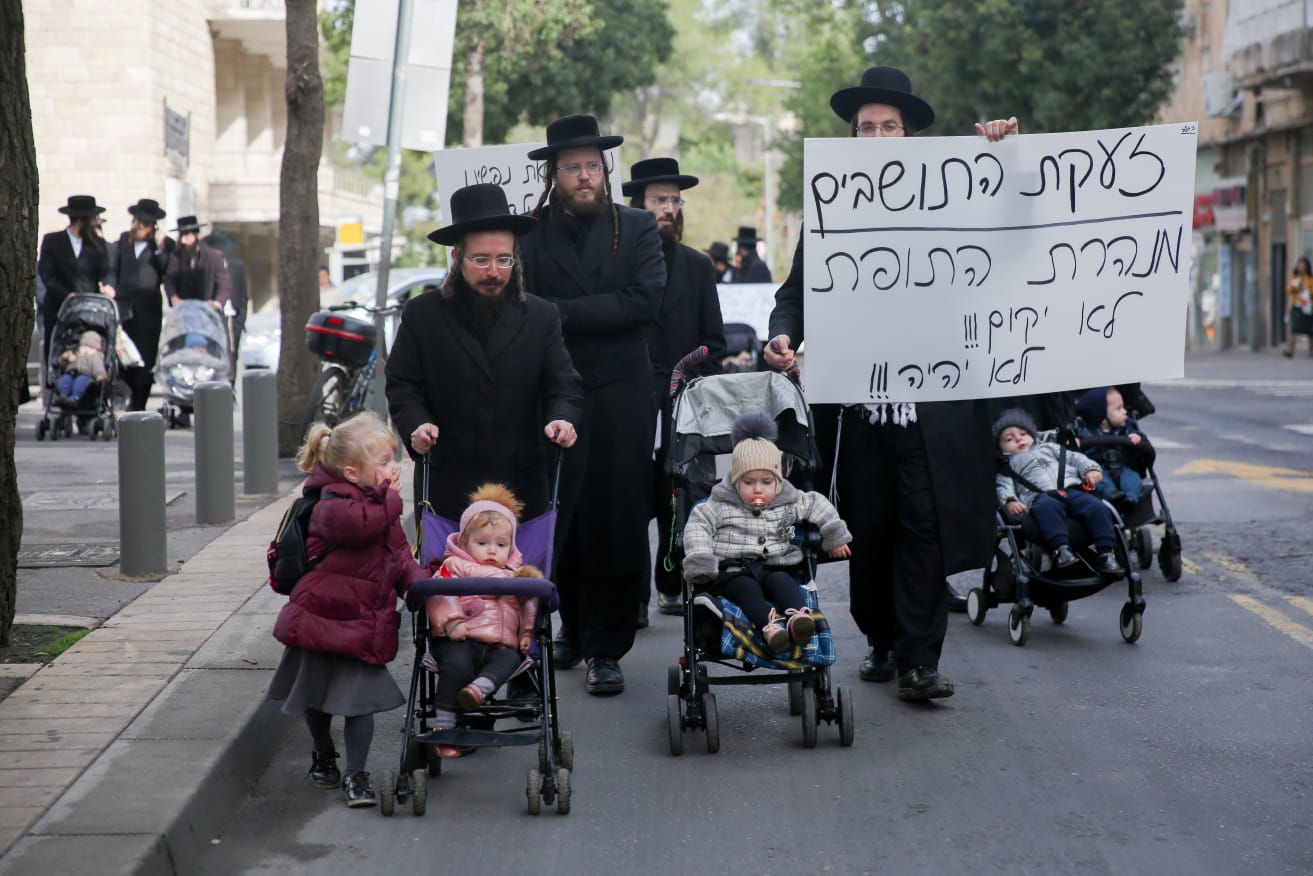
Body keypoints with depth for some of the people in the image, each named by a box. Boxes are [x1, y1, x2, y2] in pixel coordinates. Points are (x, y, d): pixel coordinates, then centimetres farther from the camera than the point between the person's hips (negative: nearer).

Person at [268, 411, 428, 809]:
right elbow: (360, 525, -39)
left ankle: (356, 774, 5)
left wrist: (418, 580, -7)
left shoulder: (383, 508, 7)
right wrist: (387, 495, -25)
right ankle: (323, 755, 38)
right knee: (317, 698, 14)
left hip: (364, 625, 4)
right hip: (322, 617, -4)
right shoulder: (332, 503, -18)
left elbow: (398, 553, 12)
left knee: (360, 701, -4)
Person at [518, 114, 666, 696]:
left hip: (620, 401, 0)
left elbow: (644, 299, -8)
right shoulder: (527, 233, 5)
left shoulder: (638, 228, 7)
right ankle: (572, 628, 23)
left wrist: (562, 314, -12)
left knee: (616, 522, 0)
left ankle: (604, 648, 7)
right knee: (556, 522, 3)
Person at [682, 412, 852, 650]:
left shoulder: (788, 503, 13)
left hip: (773, 567, 3)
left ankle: (799, 618, -58)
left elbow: (817, 505, 24)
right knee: (745, 587, -34)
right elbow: (698, 524, -1)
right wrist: (700, 559, -15)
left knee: (782, 582, -31)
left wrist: (835, 537, 21)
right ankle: (769, 625, -60)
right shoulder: (721, 506, 5)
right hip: (733, 569, -3)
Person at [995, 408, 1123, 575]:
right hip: (1041, 497, -3)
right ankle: (1060, 548, -49)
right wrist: (1010, 501, -11)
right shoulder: (1008, 466, 29)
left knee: (1096, 507, -25)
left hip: (1072, 489, 3)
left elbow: (1074, 458, 29)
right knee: (1048, 507, -41)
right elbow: (1003, 487, 12)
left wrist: (1091, 469, 9)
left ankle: (1105, 553, -28)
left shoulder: (1048, 447, 38)